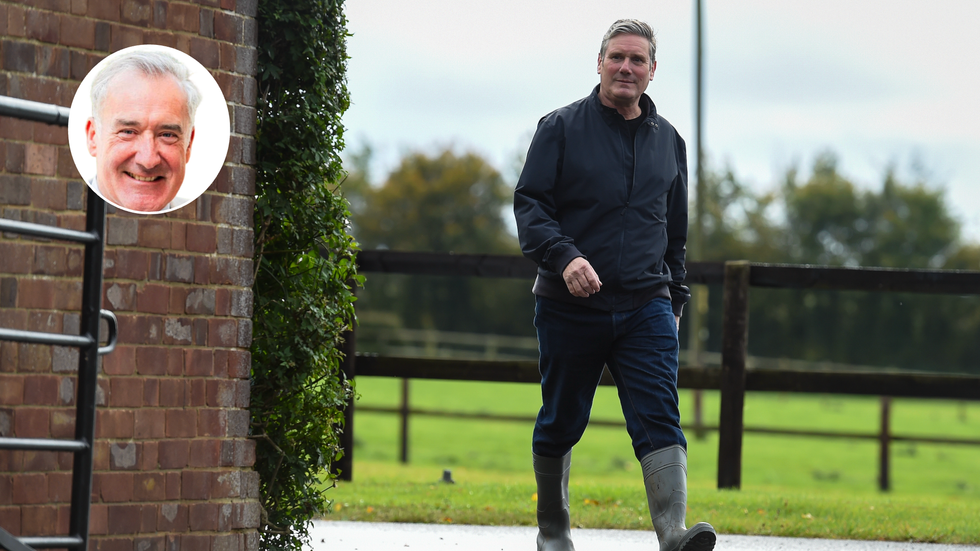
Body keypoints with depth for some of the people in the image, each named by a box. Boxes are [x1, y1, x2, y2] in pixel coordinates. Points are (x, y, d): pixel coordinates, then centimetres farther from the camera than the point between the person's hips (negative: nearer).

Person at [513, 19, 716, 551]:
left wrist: (674, 299, 21)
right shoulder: (561, 128, 1)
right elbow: (529, 204, -5)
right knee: (560, 424, 9)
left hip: (646, 307, 2)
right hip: (569, 306, -2)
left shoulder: (668, 140, 14)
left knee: (659, 419, -14)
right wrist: (564, 256, -22)